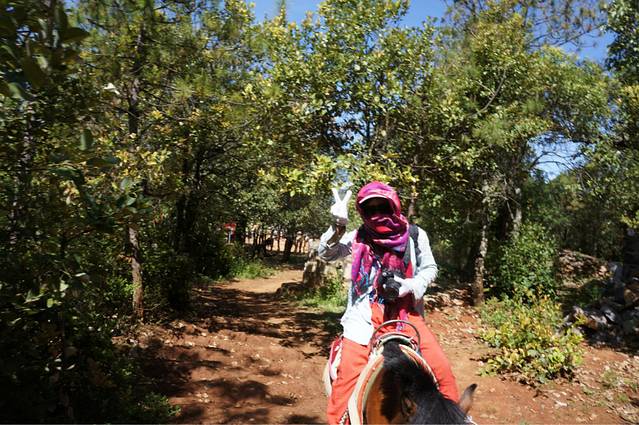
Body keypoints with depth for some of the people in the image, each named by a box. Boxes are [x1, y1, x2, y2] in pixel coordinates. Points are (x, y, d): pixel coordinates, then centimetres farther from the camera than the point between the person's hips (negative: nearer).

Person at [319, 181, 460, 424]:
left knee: (441, 368, -7)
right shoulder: (359, 237, 2)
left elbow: (429, 268, 12)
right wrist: (337, 226, -20)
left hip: (406, 312, 1)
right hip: (366, 315, 0)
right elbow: (326, 254, -3)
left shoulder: (414, 235, 3)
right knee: (348, 371, -14)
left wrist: (413, 284, -8)